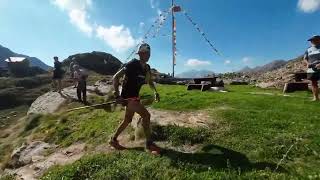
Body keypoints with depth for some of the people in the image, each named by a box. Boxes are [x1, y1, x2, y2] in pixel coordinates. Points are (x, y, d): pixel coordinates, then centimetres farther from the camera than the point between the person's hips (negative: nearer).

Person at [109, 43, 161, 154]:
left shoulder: (147, 67, 5)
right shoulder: (132, 64, -17)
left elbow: (149, 81, 20)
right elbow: (116, 77, -18)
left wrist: (155, 92, 4)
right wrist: (117, 95, -22)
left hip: (135, 97, 9)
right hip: (127, 97, -9)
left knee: (128, 120, 17)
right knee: (146, 115, -17)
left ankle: (113, 140, 36)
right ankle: (149, 144, -2)